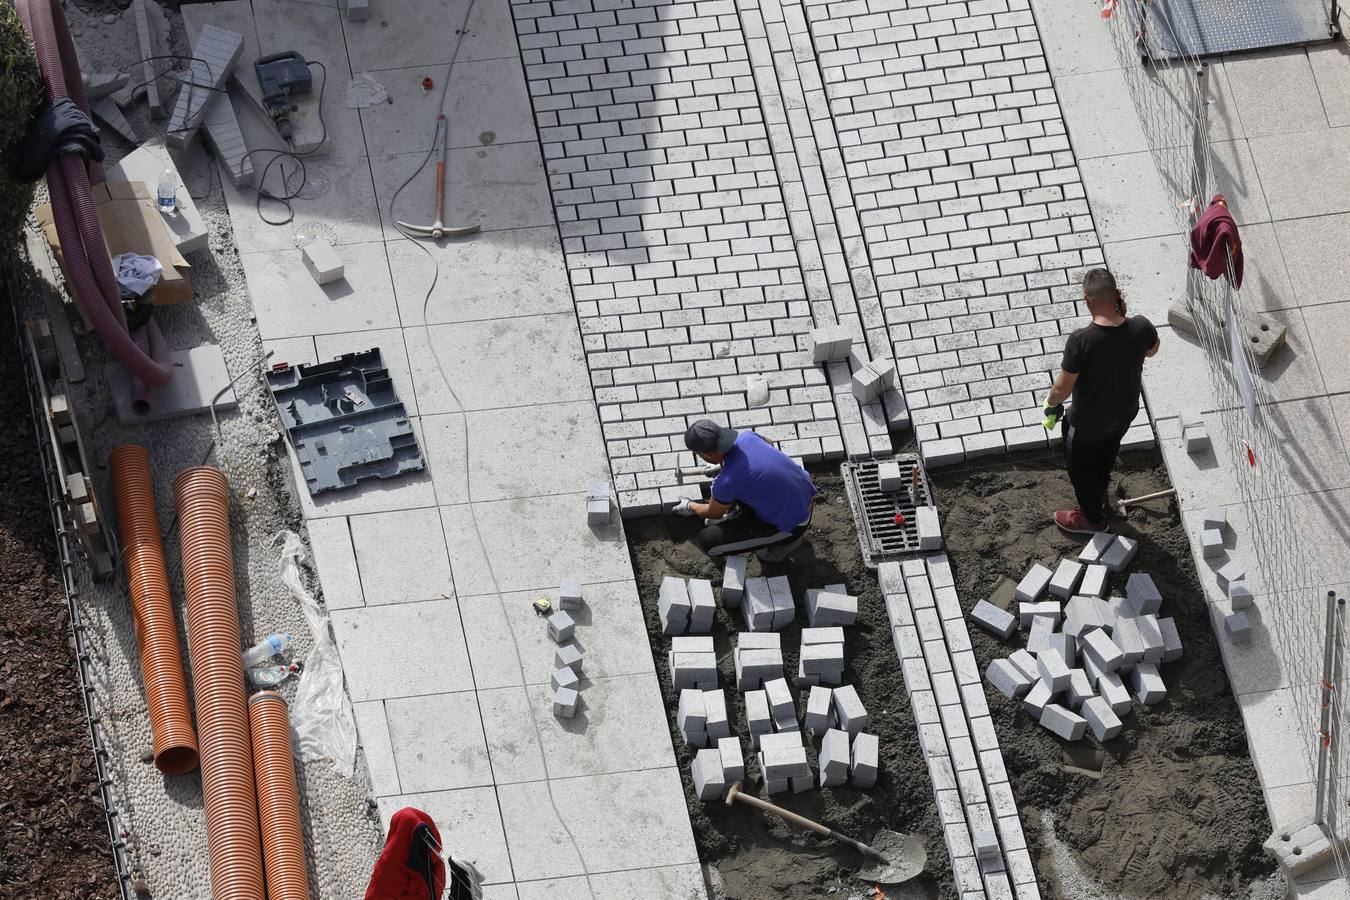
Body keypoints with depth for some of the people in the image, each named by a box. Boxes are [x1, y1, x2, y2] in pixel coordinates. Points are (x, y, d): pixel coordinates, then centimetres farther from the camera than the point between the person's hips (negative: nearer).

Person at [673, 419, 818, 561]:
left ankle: (784, 539, 6)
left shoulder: (726, 482, -27)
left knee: (707, 541, -7)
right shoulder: (746, 437, -8)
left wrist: (690, 507, 19)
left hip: (792, 523, -7)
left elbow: (714, 513, -3)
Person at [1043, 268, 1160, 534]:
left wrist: (1050, 403, -3)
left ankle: (1092, 518, 48)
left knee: (1079, 465, 27)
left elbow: (1062, 389, -26)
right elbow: (1151, 350, 1)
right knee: (1105, 457, 35)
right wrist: (1123, 315, -3)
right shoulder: (1141, 328, -25)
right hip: (1125, 413, 4)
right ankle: (1098, 498, 61)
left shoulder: (1080, 341, -37)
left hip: (1088, 421, -4)